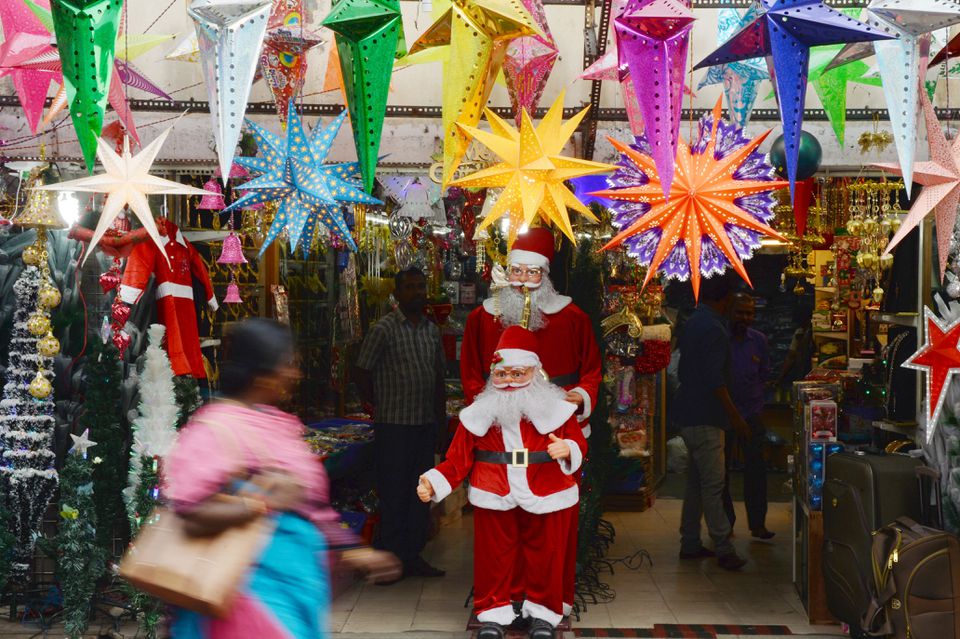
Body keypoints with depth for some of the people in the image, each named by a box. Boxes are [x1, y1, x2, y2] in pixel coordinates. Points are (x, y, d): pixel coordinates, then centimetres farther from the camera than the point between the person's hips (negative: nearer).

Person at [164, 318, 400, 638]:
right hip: (260, 585, -8)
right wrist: (267, 503, -20)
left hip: (295, 576, 8)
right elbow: (193, 514, -24)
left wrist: (353, 550, 17)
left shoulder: (276, 422, 9)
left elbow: (311, 504, 16)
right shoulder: (217, 429, -16)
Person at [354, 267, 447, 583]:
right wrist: (381, 406, -3)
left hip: (426, 425, 6)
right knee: (393, 494, 0)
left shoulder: (432, 330, 12)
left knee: (420, 494, 11)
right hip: (394, 426, -6)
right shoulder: (384, 329, -8)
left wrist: (440, 415, 13)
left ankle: (413, 556, 21)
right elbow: (361, 373, -5)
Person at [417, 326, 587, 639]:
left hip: (545, 499, 0)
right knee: (494, 556, 9)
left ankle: (542, 611, 28)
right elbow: (459, 457, -1)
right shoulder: (480, 412, -1)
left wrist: (567, 449, -21)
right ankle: (494, 613, 25)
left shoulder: (555, 408, -2)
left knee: (544, 555, 9)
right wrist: (433, 482, -14)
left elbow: (579, 444, 2)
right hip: (494, 498, 1)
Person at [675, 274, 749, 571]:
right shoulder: (714, 330, -18)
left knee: (696, 481, 14)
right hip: (705, 418, -10)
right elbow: (716, 381, -22)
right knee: (713, 484, -6)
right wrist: (736, 417, -16)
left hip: (690, 414, 10)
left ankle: (690, 544, 20)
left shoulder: (692, 323, 12)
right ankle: (723, 549, -2)